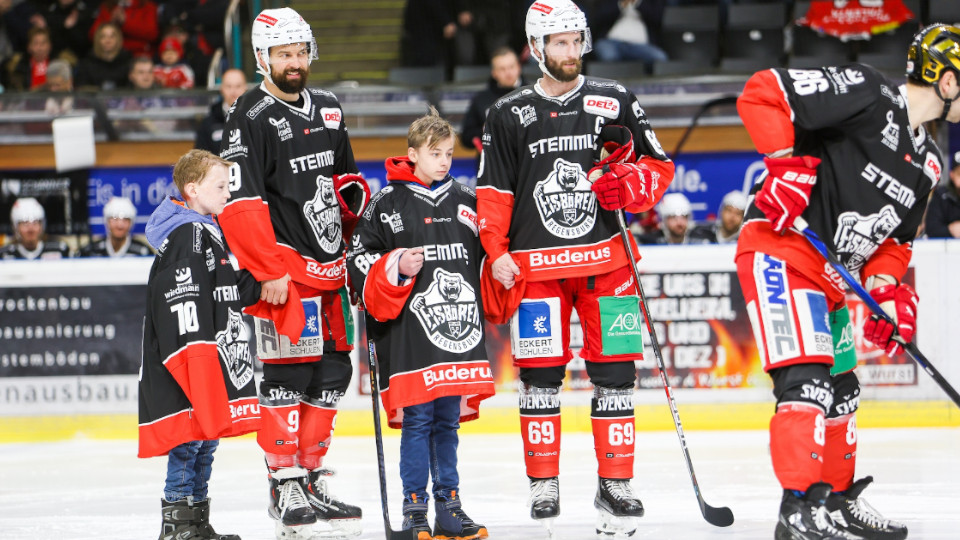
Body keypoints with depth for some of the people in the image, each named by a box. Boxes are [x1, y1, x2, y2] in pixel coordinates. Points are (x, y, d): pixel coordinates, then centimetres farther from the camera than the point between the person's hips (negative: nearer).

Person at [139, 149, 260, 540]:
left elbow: (230, 295, 25)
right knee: (189, 438, -8)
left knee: (207, 438, 14)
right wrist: (196, 354, -27)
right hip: (189, 360, -11)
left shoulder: (210, 233, 17)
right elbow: (183, 297, -23)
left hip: (210, 359, 11)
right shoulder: (186, 236, -15)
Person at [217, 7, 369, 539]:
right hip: (285, 271, -8)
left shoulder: (326, 109, 13)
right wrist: (269, 271, -20)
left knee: (332, 371, 10)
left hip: (328, 267, 8)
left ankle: (312, 480, 19)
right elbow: (240, 203, -17)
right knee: (289, 374, -8)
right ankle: (284, 488, -2)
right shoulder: (250, 119, -11)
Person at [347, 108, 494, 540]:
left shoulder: (466, 201, 12)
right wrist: (395, 267, -17)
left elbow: (488, 254, 23)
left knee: (448, 421, 10)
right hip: (409, 335, -4)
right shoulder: (388, 204, -2)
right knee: (417, 420, -4)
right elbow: (359, 258, -3)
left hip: (459, 330, 4)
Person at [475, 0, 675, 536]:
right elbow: (493, 191, 6)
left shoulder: (614, 101, 5)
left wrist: (629, 185, -12)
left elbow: (659, 165, 8)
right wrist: (497, 252, -3)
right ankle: (544, 482, 11)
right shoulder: (510, 114, 4)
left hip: (605, 258, 1)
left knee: (614, 368, -1)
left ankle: (616, 482, 6)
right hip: (536, 264, 0)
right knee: (541, 373, 0)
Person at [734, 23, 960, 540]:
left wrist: (888, 290, 2)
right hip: (779, 250, -10)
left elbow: (894, 239, 20)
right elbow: (762, 93, -18)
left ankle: (839, 498, 34)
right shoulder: (866, 94, -14)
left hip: (830, 276, 10)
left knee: (841, 390, 19)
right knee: (806, 378, -20)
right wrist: (788, 163, -24)